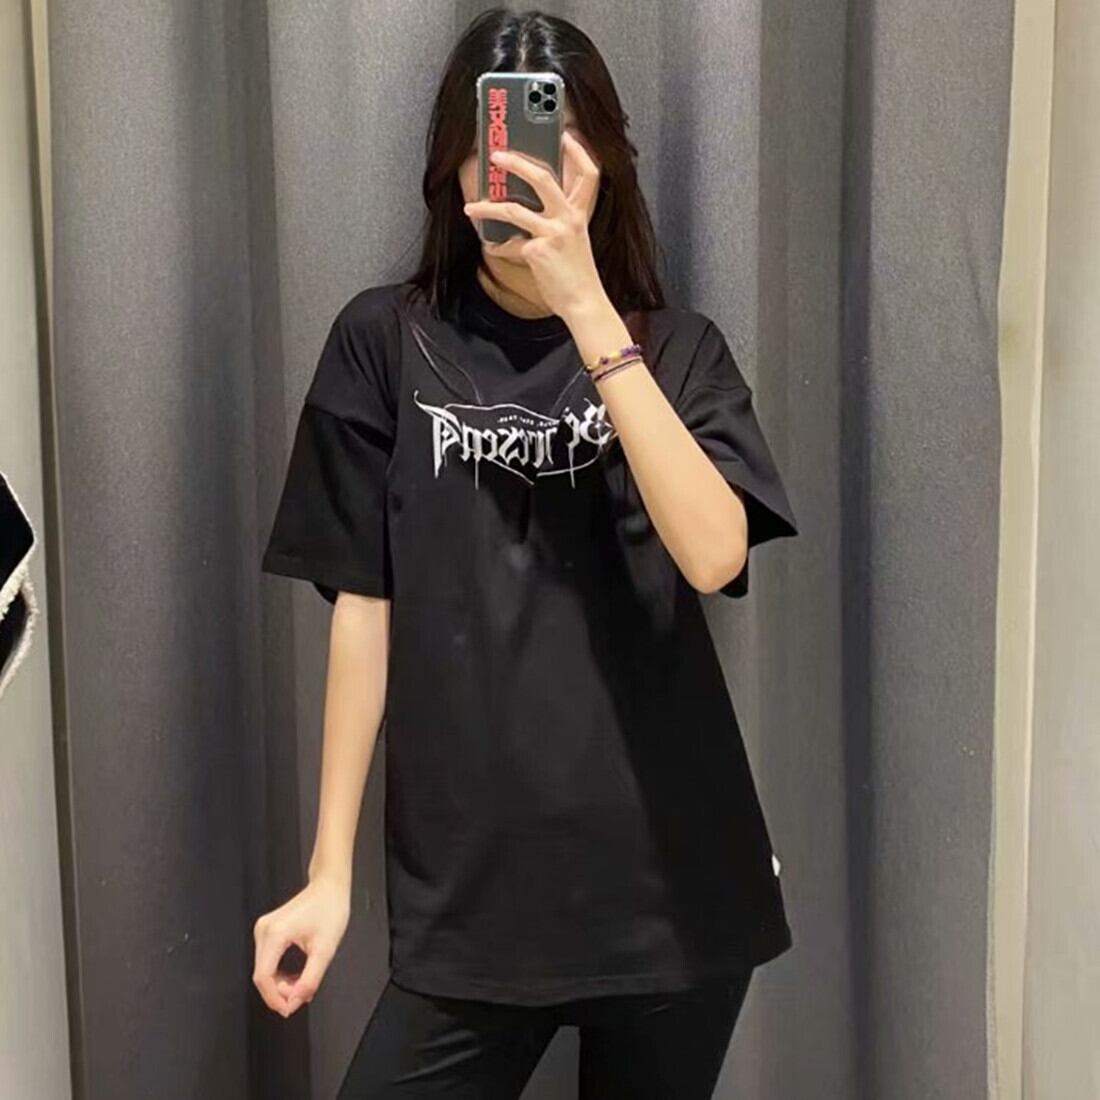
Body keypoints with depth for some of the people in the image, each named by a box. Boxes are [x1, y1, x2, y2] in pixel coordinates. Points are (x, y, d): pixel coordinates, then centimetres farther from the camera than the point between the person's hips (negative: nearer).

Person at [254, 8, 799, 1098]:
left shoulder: (676, 349, 3)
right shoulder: (387, 342, 0)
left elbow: (714, 554, -15)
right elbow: (363, 609, 1)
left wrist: (587, 310, -20)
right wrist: (329, 868, 0)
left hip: (671, 883, 1)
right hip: (467, 894, -1)